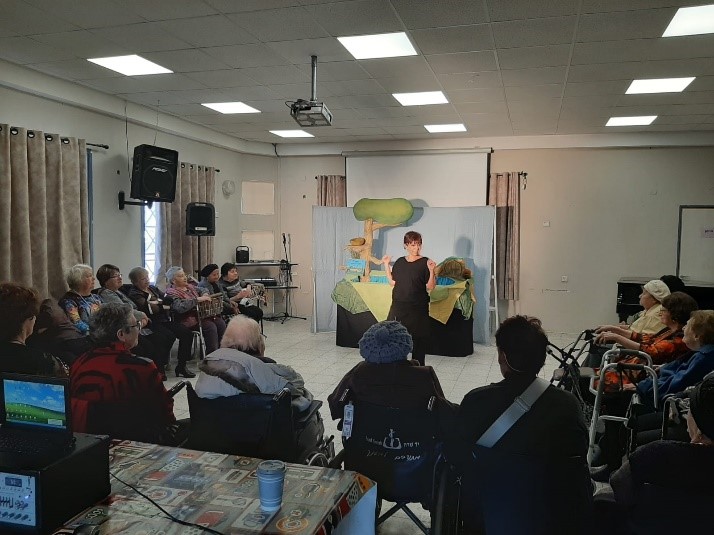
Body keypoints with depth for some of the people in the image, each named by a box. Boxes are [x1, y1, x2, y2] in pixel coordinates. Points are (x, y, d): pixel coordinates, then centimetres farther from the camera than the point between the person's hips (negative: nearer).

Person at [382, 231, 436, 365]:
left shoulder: (425, 262, -5)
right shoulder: (400, 262, 9)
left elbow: (430, 287, -9)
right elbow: (393, 282, 10)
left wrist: (431, 271, -24)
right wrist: (386, 265, 8)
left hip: (417, 308, -4)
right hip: (398, 306, 4)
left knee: (418, 339, 3)